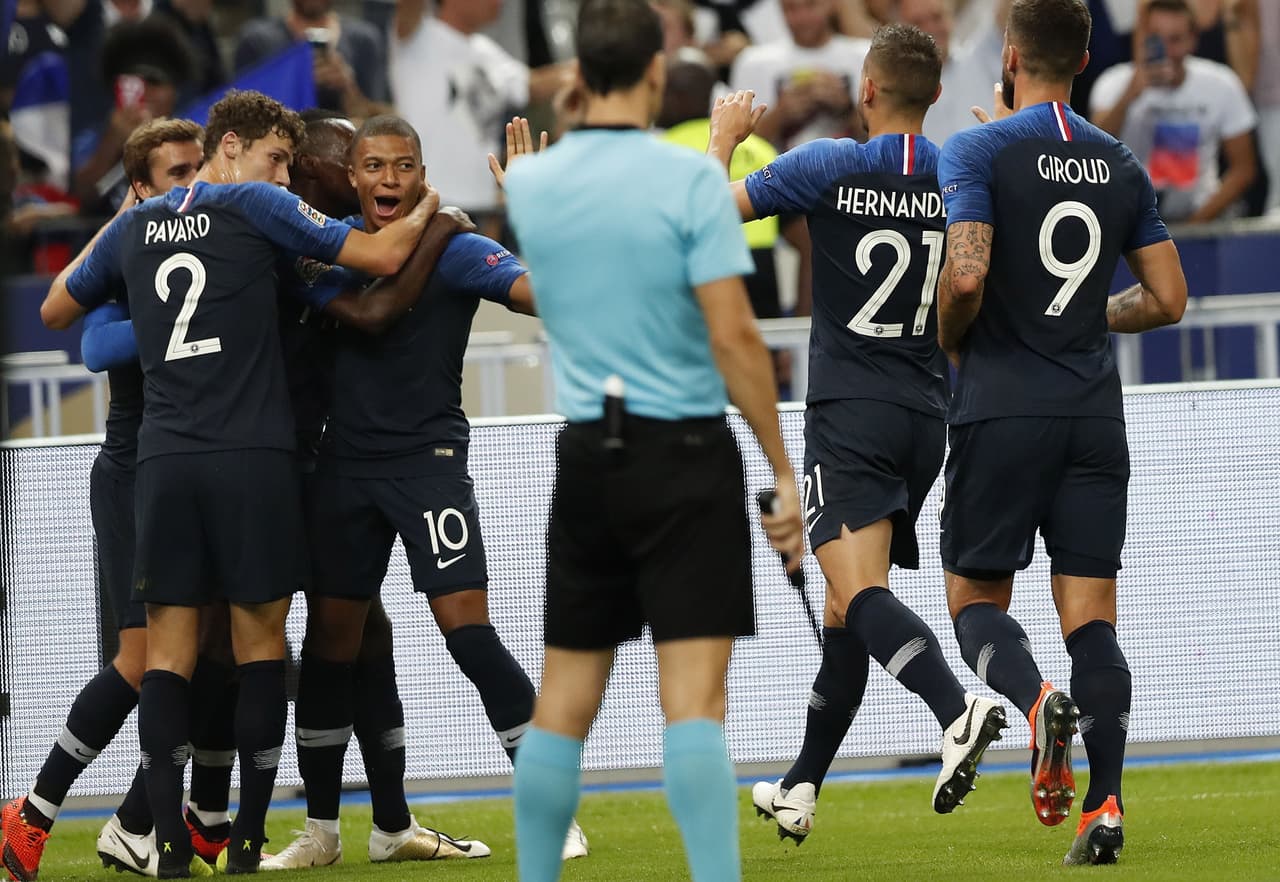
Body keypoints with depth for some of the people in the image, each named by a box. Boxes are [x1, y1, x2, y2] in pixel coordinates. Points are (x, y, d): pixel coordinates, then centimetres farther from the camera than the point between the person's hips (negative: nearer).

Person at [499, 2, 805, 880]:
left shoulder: (530, 183, 5)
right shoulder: (691, 178, -10)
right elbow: (733, 334, -15)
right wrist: (785, 470, -9)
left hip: (586, 451, 4)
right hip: (686, 453, -4)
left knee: (565, 701, 10)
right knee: (695, 698, -10)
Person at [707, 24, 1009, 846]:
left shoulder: (830, 167, -8)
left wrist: (724, 134, 13)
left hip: (850, 413, -6)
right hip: (928, 416, 6)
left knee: (860, 593, -19)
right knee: (845, 609, 15)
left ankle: (958, 707, -45)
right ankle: (801, 789, 22)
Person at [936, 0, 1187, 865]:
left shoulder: (978, 153, -7)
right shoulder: (1121, 165, 9)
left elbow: (965, 276, -19)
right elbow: (1168, 299, 9)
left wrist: (951, 340, 1)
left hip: (1002, 408, -4)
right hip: (1095, 413, 4)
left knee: (976, 595, 8)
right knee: (1092, 615, 3)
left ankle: (1036, 698, -24)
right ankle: (1105, 805, -9)